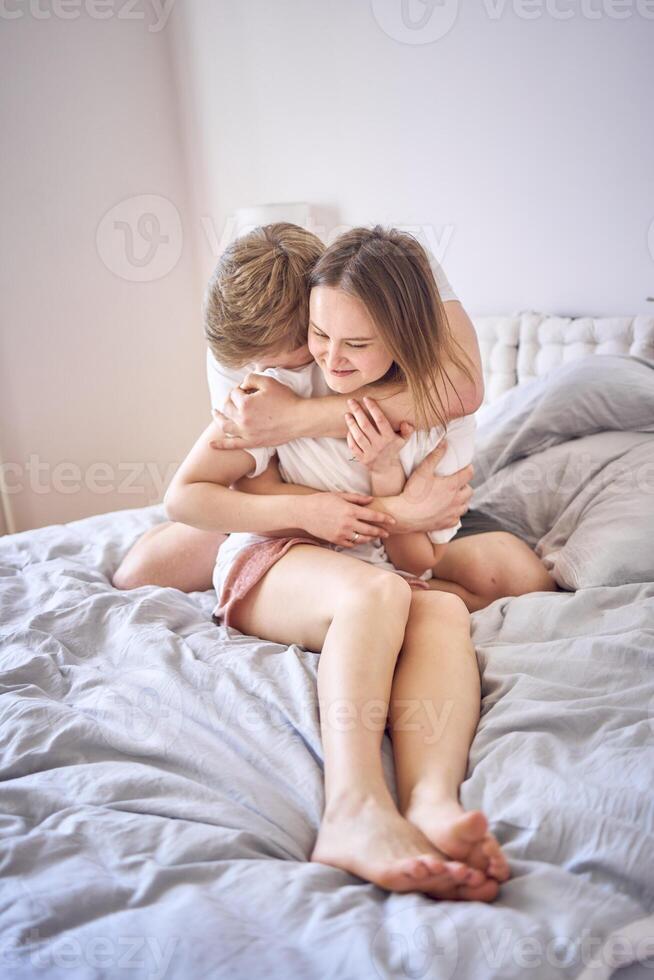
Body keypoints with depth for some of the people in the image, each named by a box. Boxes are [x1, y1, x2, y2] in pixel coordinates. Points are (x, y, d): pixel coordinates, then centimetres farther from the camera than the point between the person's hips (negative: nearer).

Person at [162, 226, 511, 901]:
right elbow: (183, 496, -8)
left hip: (375, 583, 3)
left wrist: (386, 473, -18)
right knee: (376, 591, -36)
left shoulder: (441, 418, -2)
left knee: (445, 611, -33)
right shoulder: (285, 382, -9)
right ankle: (355, 812, -54)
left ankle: (432, 804, -55)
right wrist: (305, 508, -18)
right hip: (270, 567, -2)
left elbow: (420, 562, -1)